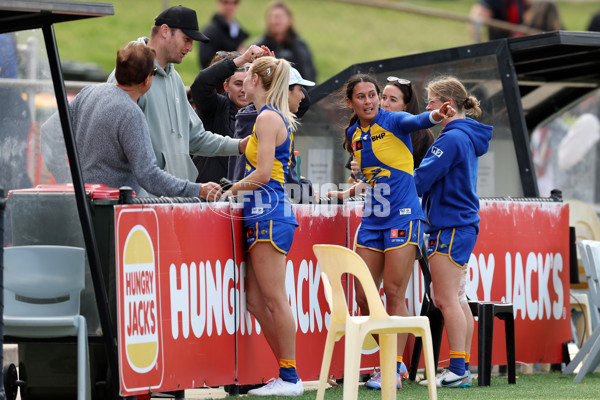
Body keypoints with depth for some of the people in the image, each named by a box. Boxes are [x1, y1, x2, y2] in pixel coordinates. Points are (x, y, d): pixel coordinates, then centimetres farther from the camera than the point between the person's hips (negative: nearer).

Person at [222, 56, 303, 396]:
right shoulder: (278, 118, 19)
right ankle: (287, 374, 11)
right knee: (256, 301, 9)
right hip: (264, 214, 10)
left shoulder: (268, 118, -10)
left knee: (274, 299, -7)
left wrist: (232, 189, -3)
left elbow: (262, 174, -16)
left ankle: (290, 379, -5)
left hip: (269, 214, -10)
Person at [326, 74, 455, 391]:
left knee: (394, 294, -7)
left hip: (402, 218, -6)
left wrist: (436, 116, -50)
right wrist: (350, 192, 22)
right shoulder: (354, 135, 12)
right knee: (364, 297, 3)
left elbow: (416, 121, -30)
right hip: (371, 222, 7)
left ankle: (394, 370, 0)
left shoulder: (394, 122, -6)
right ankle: (393, 361, 18)